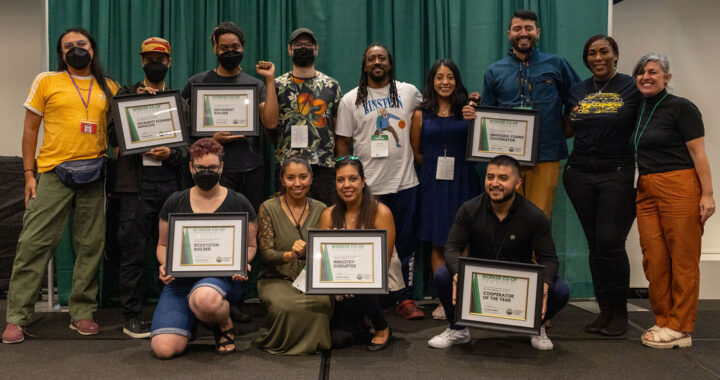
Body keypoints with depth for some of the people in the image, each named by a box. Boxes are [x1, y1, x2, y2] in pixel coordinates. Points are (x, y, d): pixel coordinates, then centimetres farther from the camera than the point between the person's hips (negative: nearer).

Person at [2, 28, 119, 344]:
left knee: (91, 246, 5)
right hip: (52, 173, -2)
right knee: (34, 242, -4)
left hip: (94, 175, 2)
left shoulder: (109, 89, 12)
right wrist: (29, 174, -1)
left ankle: (82, 313, 16)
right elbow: (30, 130, 6)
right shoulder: (46, 82, 6)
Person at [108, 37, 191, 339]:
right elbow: (113, 137, 0)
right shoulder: (127, 94, 11)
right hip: (138, 181, -2)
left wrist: (171, 153, -10)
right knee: (134, 252, -1)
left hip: (171, 180, 2)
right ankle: (132, 317, 9)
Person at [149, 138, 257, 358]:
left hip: (223, 276, -2)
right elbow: (163, 244, 17)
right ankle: (189, 324, 20)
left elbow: (251, 245, 12)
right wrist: (165, 265, -5)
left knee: (203, 298, -41)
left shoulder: (238, 203, 5)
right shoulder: (175, 203, 10)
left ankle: (226, 326, -3)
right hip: (180, 279, 3)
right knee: (163, 349, -17)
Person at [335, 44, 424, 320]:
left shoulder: (408, 92, 9)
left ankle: (405, 299, 17)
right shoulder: (350, 100, 5)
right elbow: (342, 142, 3)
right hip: (367, 185, -2)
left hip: (404, 182, 2)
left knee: (405, 242, 6)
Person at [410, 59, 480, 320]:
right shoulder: (421, 115, 7)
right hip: (434, 183, 1)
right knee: (438, 243, 2)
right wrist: (435, 165, 4)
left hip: (463, 181, 0)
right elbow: (415, 152, 13)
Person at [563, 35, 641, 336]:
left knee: (611, 244, -7)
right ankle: (604, 311, 19)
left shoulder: (632, 88, 0)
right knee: (595, 244, 8)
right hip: (580, 175, 4)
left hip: (617, 175, -4)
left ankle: (620, 313, 11)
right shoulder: (577, 91, 11)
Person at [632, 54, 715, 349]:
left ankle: (680, 329, 6)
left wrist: (707, 194, -13)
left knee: (683, 261, -1)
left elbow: (699, 154, -7)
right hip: (646, 192, 7)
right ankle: (663, 321, 17)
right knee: (654, 260, 6)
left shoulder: (681, 108, -2)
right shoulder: (638, 111, 17)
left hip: (680, 188, -6)